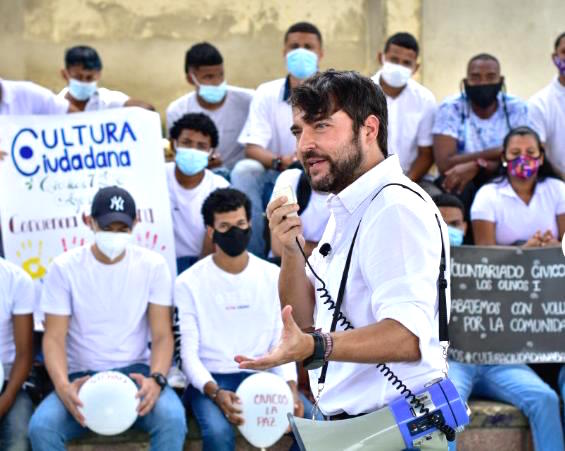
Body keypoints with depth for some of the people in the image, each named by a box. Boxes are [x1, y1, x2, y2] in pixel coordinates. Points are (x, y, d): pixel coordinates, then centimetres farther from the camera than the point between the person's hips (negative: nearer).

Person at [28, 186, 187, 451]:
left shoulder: (153, 265, 0)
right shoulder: (64, 267, -2)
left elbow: (162, 335, -2)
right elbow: (54, 337, -5)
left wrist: (156, 378, -24)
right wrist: (62, 385, -26)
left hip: (135, 372, 0)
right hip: (82, 377, 0)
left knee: (173, 419, -32)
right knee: (41, 427, -30)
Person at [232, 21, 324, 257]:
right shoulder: (267, 93, -3)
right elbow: (252, 148, -11)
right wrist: (279, 162, -34)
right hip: (276, 181, 1)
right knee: (244, 170, -29)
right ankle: (253, 256, -25)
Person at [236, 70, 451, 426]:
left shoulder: (396, 208, -18)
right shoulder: (346, 211, 13)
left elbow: (407, 336, -29)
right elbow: (304, 317, 13)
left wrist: (313, 347, -42)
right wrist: (291, 252, -4)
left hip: (391, 430, -9)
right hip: (347, 422, 9)